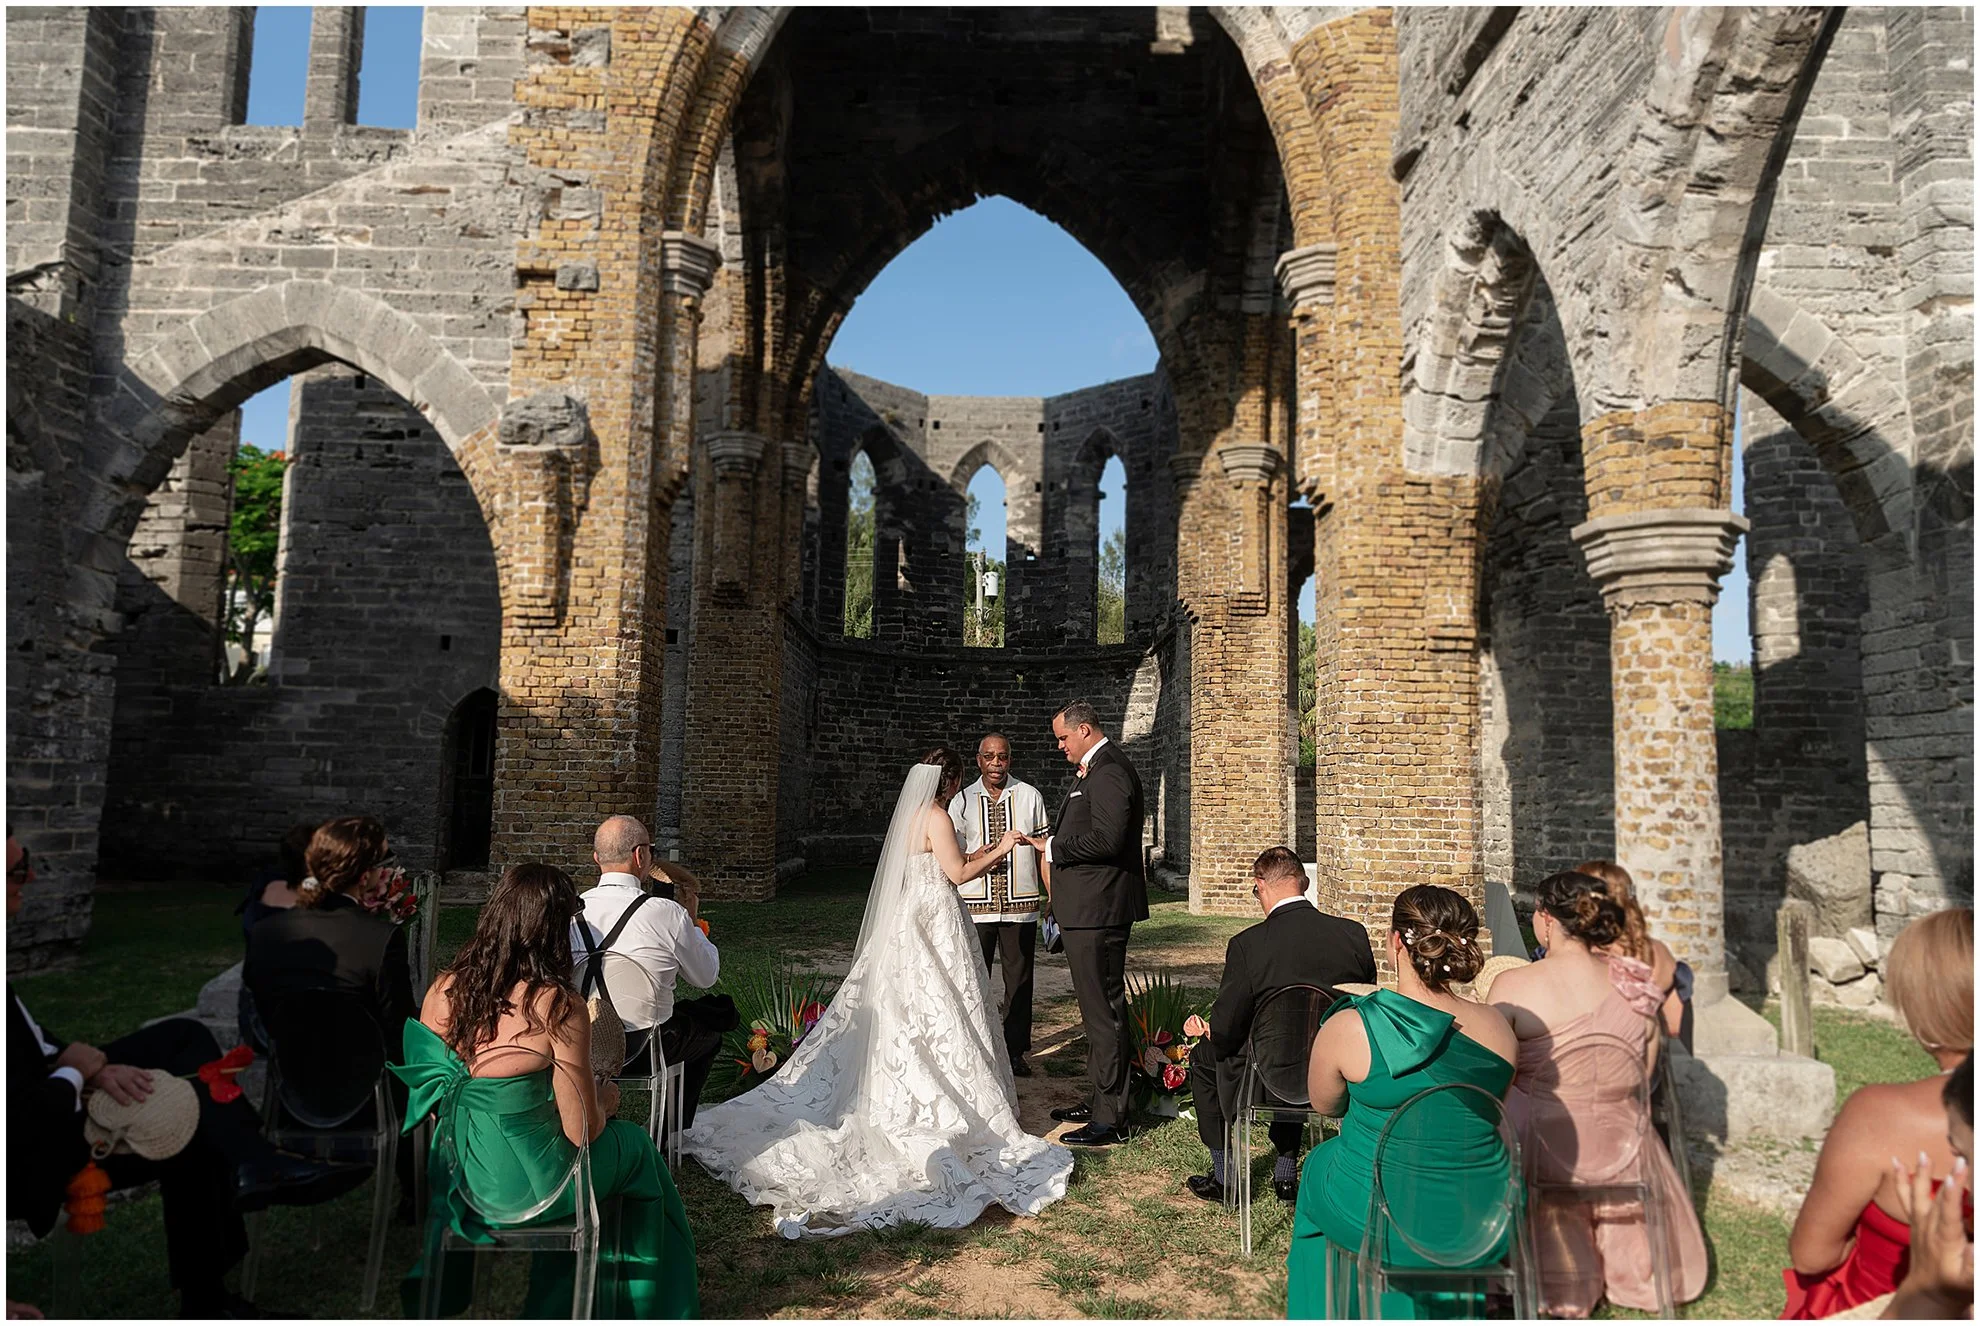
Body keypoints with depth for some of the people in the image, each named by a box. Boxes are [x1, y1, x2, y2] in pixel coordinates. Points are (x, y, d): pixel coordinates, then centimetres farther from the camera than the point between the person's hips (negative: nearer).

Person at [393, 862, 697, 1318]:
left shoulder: (444, 988, -7)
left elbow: (427, 1084, 6)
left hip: (454, 1174, 5)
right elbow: (581, 1130, -18)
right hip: (526, 1185, -5)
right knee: (635, 1145, 22)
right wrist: (605, 1098, 5)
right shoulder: (558, 1006, -22)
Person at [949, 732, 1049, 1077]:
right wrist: (974, 858, -14)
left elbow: (1043, 850, 9)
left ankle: (1016, 1051, 18)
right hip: (975, 904, 0)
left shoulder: (1030, 796, 5)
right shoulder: (963, 800, 4)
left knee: (1019, 979, 6)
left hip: (1021, 904, 0)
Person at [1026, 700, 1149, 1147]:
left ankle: (1109, 1118, 3)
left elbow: (1106, 839, -27)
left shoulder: (1108, 771, -17)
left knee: (1104, 1011, -4)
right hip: (1093, 908, 11)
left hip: (1098, 909, -11)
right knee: (1099, 1009, 18)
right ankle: (1100, 1099, 29)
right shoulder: (1101, 767, 18)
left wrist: (1054, 847, -15)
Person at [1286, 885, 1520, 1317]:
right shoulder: (1497, 1026, -11)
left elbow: (1323, 1103, -1)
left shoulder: (1348, 1027, -21)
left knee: (1319, 1166, 30)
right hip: (1482, 1225, 3)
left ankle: (1323, 1311, 49)